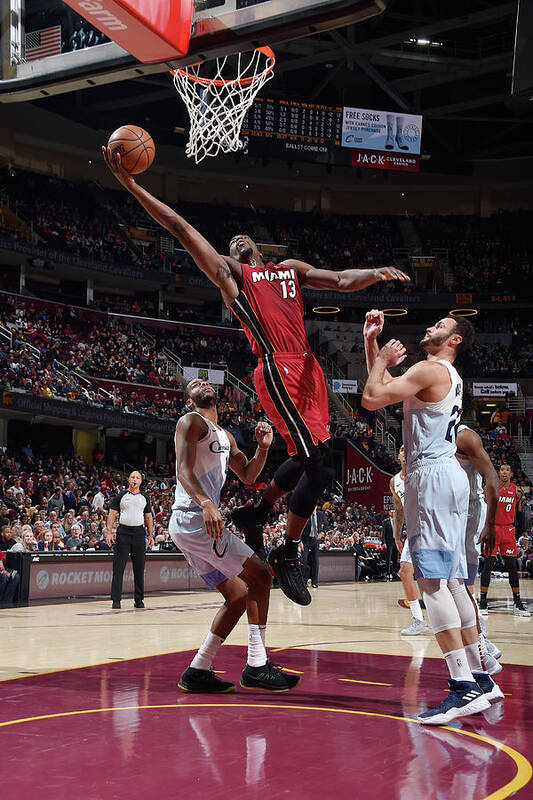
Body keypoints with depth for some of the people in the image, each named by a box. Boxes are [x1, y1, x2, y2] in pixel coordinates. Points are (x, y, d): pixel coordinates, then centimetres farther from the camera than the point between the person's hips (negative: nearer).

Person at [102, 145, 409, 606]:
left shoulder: (292, 269, 28)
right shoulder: (228, 272, 11)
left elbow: (343, 282, 21)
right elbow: (181, 228, 5)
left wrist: (376, 274, 0)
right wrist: (131, 185, -1)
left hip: (307, 369, 7)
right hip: (277, 369, -7)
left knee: (307, 459, 11)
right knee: (320, 464, -12)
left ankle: (254, 515, 30)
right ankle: (287, 555, 1)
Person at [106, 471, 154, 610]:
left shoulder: (145, 498, 12)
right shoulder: (120, 496, 4)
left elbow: (148, 517, 15)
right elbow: (112, 514, 2)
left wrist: (150, 535, 7)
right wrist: (109, 532, -8)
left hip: (139, 533, 2)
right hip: (123, 532, -2)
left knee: (139, 567, 5)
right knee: (119, 567, -5)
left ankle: (139, 599, 13)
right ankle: (116, 599, -3)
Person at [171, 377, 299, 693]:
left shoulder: (225, 436, 25)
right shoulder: (192, 422, -3)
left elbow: (248, 475, 28)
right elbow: (183, 470, -17)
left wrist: (263, 447, 9)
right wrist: (205, 503, -34)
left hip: (190, 525, 10)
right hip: (194, 518, -10)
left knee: (239, 596, 10)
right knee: (260, 575, -12)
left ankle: (198, 672, 8)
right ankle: (257, 666, -11)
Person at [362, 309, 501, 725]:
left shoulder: (430, 369, -8)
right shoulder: (448, 375, 23)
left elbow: (371, 398, -13)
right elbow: (385, 386, 32)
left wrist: (384, 360, 3)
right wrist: (373, 342, 25)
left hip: (432, 474, -10)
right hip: (447, 474, 10)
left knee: (432, 580, -15)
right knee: (451, 580, 12)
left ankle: (464, 687, -20)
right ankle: (479, 679, 16)